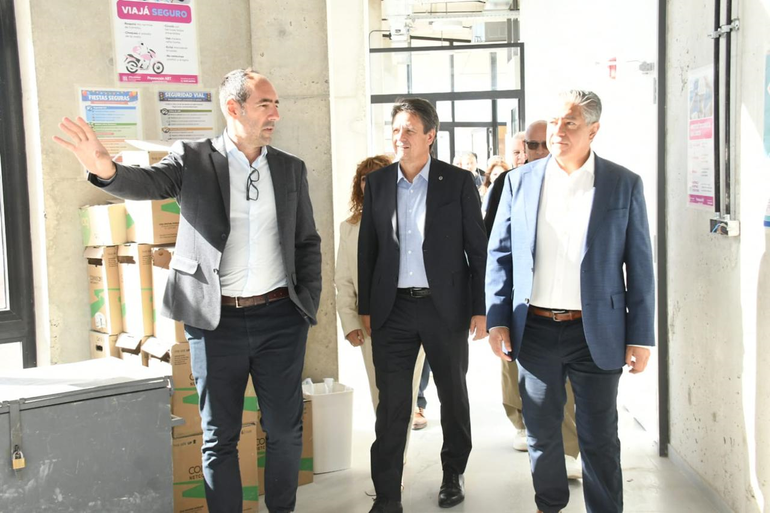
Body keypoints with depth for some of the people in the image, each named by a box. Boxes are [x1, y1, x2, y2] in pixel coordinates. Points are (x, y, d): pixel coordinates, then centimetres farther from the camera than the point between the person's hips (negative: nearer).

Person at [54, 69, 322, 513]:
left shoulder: (291, 169, 8)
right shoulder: (193, 159, -1)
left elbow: (308, 243, 12)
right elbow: (149, 182, -19)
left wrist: (310, 306, 5)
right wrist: (107, 169, -41)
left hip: (279, 318, 2)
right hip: (216, 320, -2)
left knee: (286, 428, 10)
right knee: (219, 436, 8)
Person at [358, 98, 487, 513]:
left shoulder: (459, 182, -3)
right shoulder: (377, 183, 5)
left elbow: (478, 248, -2)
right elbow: (367, 248, 9)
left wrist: (479, 308, -5)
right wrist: (366, 307, 6)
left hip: (445, 307, -1)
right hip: (393, 309, 1)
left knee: (453, 397, 14)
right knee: (391, 404, 2)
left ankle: (453, 475, 34)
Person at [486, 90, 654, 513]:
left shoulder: (624, 185, -1)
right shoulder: (520, 181, 4)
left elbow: (639, 267, 0)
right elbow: (499, 254, 7)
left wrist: (641, 336, -3)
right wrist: (497, 319, 0)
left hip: (596, 333, -2)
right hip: (535, 331, 2)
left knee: (599, 438, 7)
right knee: (541, 430, 16)